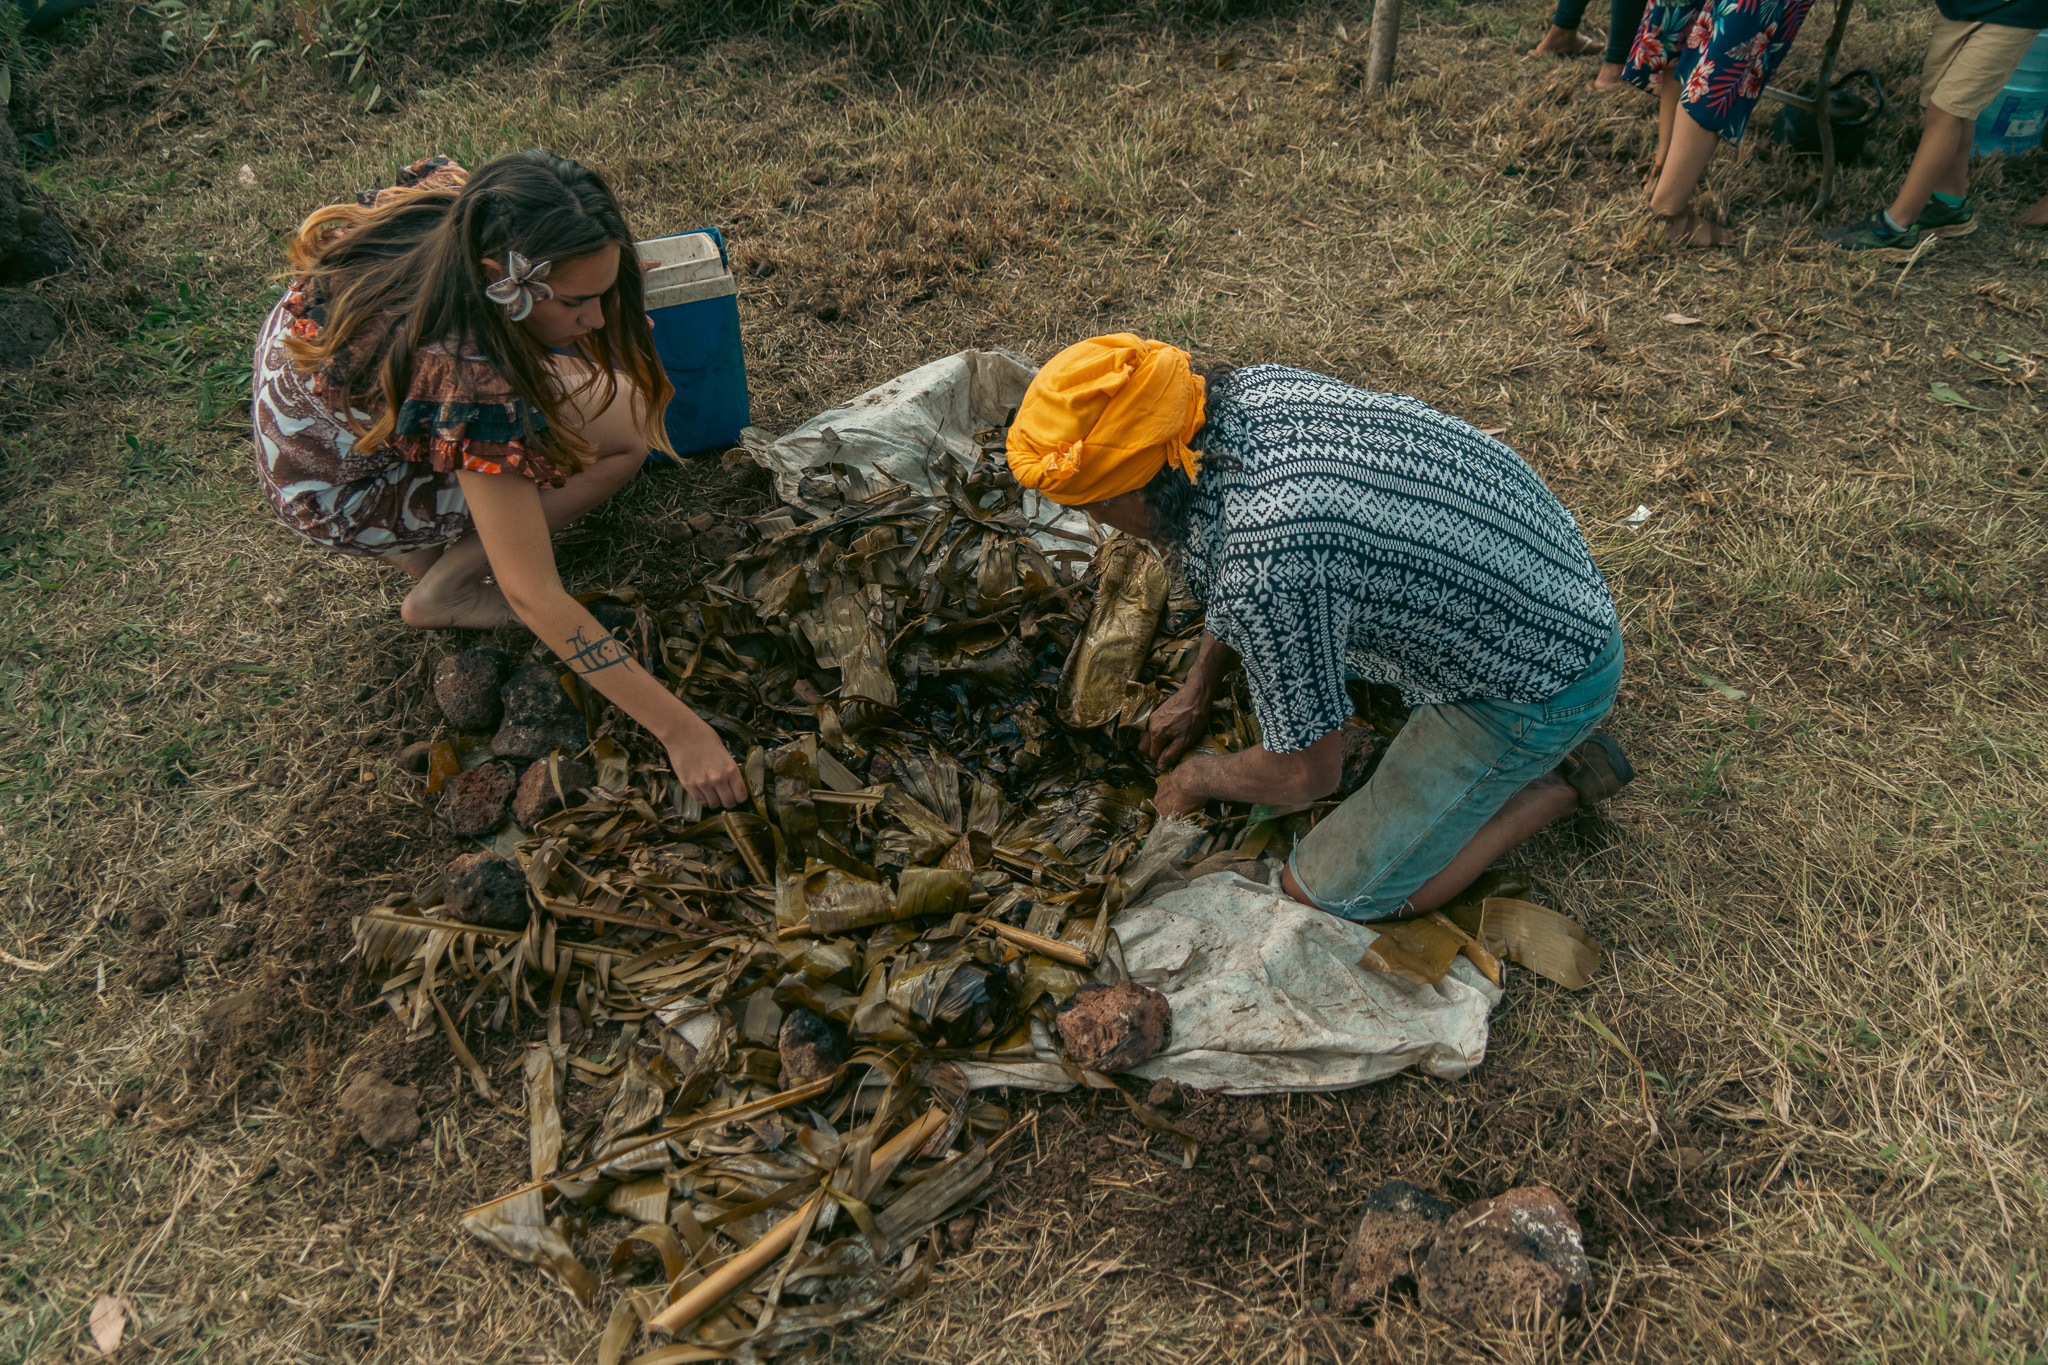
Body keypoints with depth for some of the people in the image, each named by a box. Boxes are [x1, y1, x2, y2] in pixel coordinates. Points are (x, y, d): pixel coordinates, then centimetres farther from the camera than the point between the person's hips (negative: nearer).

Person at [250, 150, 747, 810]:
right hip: (340, 495, -7)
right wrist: (679, 729, -35)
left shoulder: (446, 191, -23)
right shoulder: (472, 388, -41)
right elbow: (533, 599, -37)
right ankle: (444, 589, -3)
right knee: (629, 424, -16)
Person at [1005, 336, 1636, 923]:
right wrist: (1198, 687, 19)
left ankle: (1559, 781, 9)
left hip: (1546, 685, -8)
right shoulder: (1249, 387, -11)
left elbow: (1307, 773, -19)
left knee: (1330, 892, 1)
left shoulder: (1263, 570, -36)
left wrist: (1198, 777, 1)